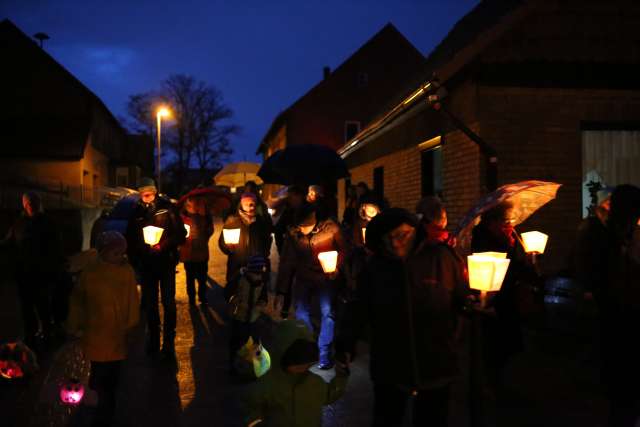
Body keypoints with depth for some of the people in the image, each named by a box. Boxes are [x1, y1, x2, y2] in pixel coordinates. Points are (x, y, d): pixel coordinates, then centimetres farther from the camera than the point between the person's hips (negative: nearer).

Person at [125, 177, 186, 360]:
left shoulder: (167, 208, -6)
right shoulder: (136, 212, 4)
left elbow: (181, 233, -6)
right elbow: (130, 240, 11)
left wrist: (164, 245, -18)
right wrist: (134, 261, 3)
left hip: (166, 262, -3)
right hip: (146, 264, 4)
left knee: (169, 303, -2)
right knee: (150, 304, 13)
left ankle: (169, 344, 5)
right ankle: (153, 340, 26)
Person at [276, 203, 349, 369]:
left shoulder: (330, 227, -13)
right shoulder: (293, 234, -6)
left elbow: (343, 249, -1)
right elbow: (286, 263, -2)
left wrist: (336, 266, -18)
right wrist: (281, 291, -4)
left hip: (326, 276, -2)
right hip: (304, 277, 3)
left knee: (327, 312, -10)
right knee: (301, 314, 0)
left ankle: (324, 354, 1)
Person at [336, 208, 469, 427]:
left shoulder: (440, 258, -6)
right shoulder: (374, 266, -1)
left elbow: (463, 297, -2)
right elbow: (360, 308, -1)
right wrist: (346, 343, -10)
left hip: (435, 366, -1)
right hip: (389, 367, 1)